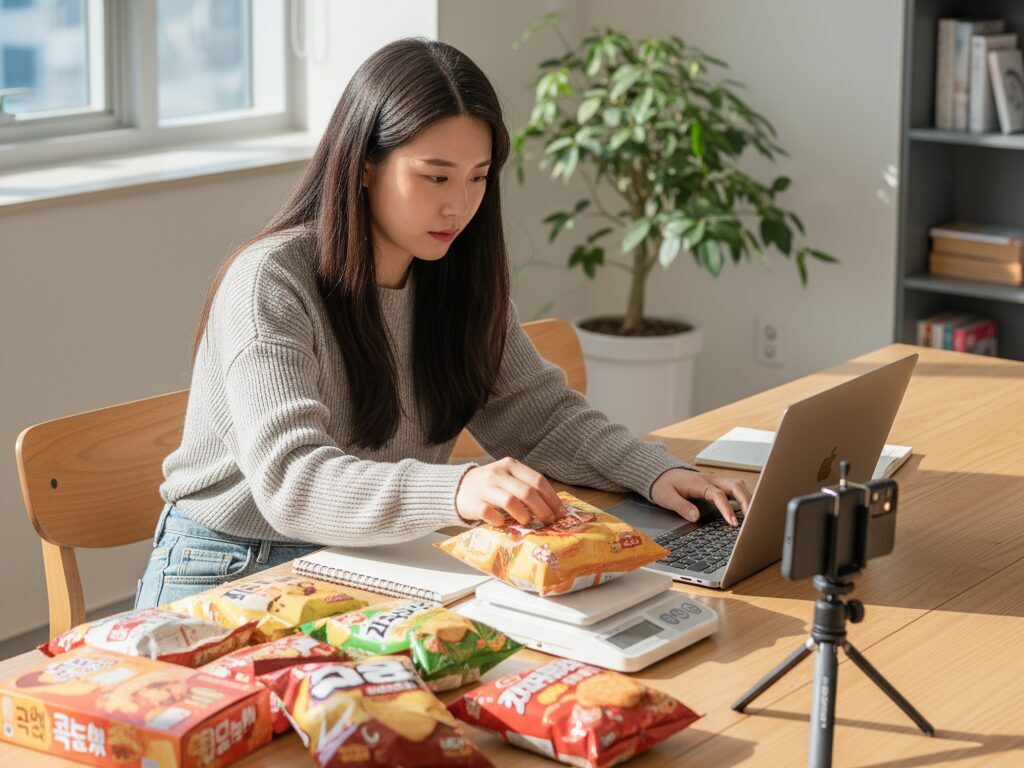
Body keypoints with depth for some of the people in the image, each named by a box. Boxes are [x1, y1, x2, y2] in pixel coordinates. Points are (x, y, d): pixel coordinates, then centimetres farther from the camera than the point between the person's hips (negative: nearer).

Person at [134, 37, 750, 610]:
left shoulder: (459, 281, 4)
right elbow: (289, 481, -31)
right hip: (231, 577, -6)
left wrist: (659, 473, -13)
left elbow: (541, 413, 7)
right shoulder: (270, 284, -19)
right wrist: (456, 491, -48)